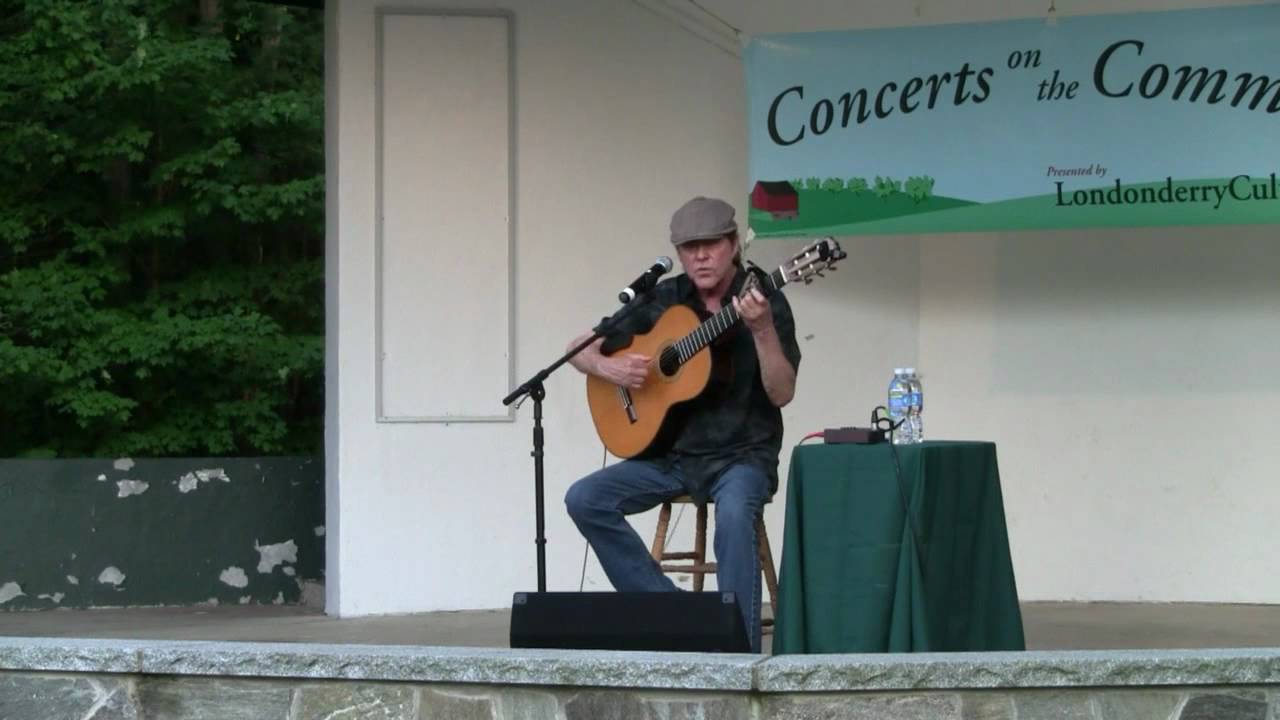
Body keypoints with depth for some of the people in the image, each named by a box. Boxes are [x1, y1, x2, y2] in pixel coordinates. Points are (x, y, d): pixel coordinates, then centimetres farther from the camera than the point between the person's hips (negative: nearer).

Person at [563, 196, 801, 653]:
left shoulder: (765, 304, -5)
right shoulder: (663, 301, 6)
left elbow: (781, 394, -15)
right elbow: (581, 349, 12)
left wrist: (762, 331, -30)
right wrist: (608, 367, -11)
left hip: (742, 455, -5)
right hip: (672, 454, 5)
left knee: (734, 513, -38)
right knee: (585, 499, -16)